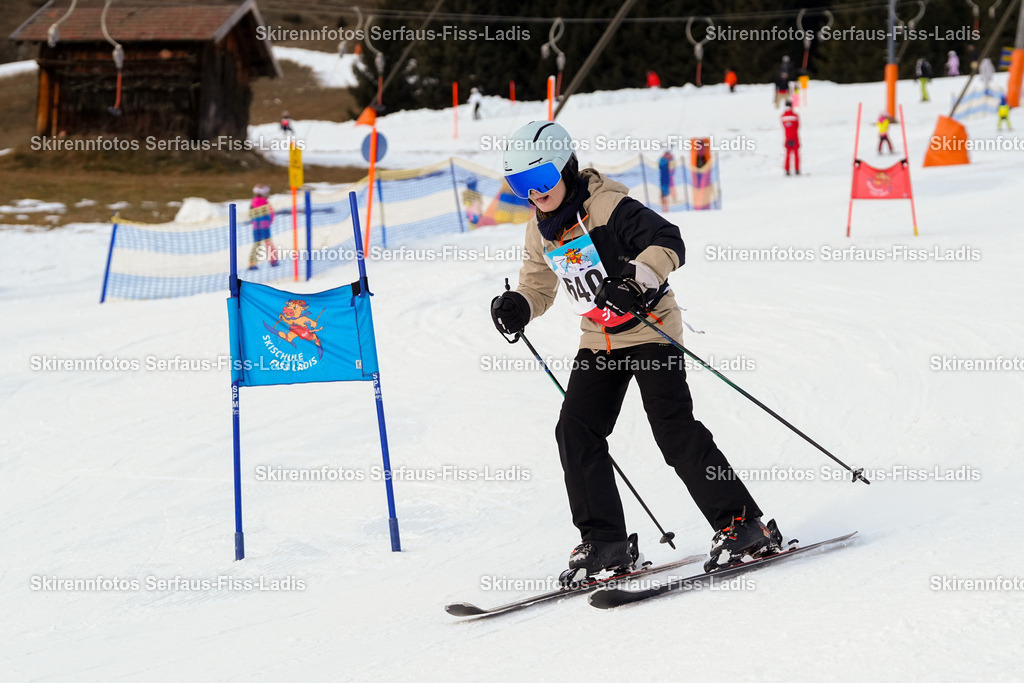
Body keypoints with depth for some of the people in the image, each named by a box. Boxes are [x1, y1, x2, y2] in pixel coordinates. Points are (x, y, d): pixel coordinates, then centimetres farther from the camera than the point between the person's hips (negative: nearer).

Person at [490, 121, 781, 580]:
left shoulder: (610, 207, -16)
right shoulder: (540, 232, 7)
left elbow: (668, 244, -24)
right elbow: (540, 287, 18)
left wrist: (635, 281, -40)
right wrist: (517, 306, -5)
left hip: (650, 331, -7)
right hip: (598, 341, 7)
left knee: (674, 429, -14)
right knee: (575, 431, -4)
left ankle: (743, 524, -8)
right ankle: (605, 541, 4)